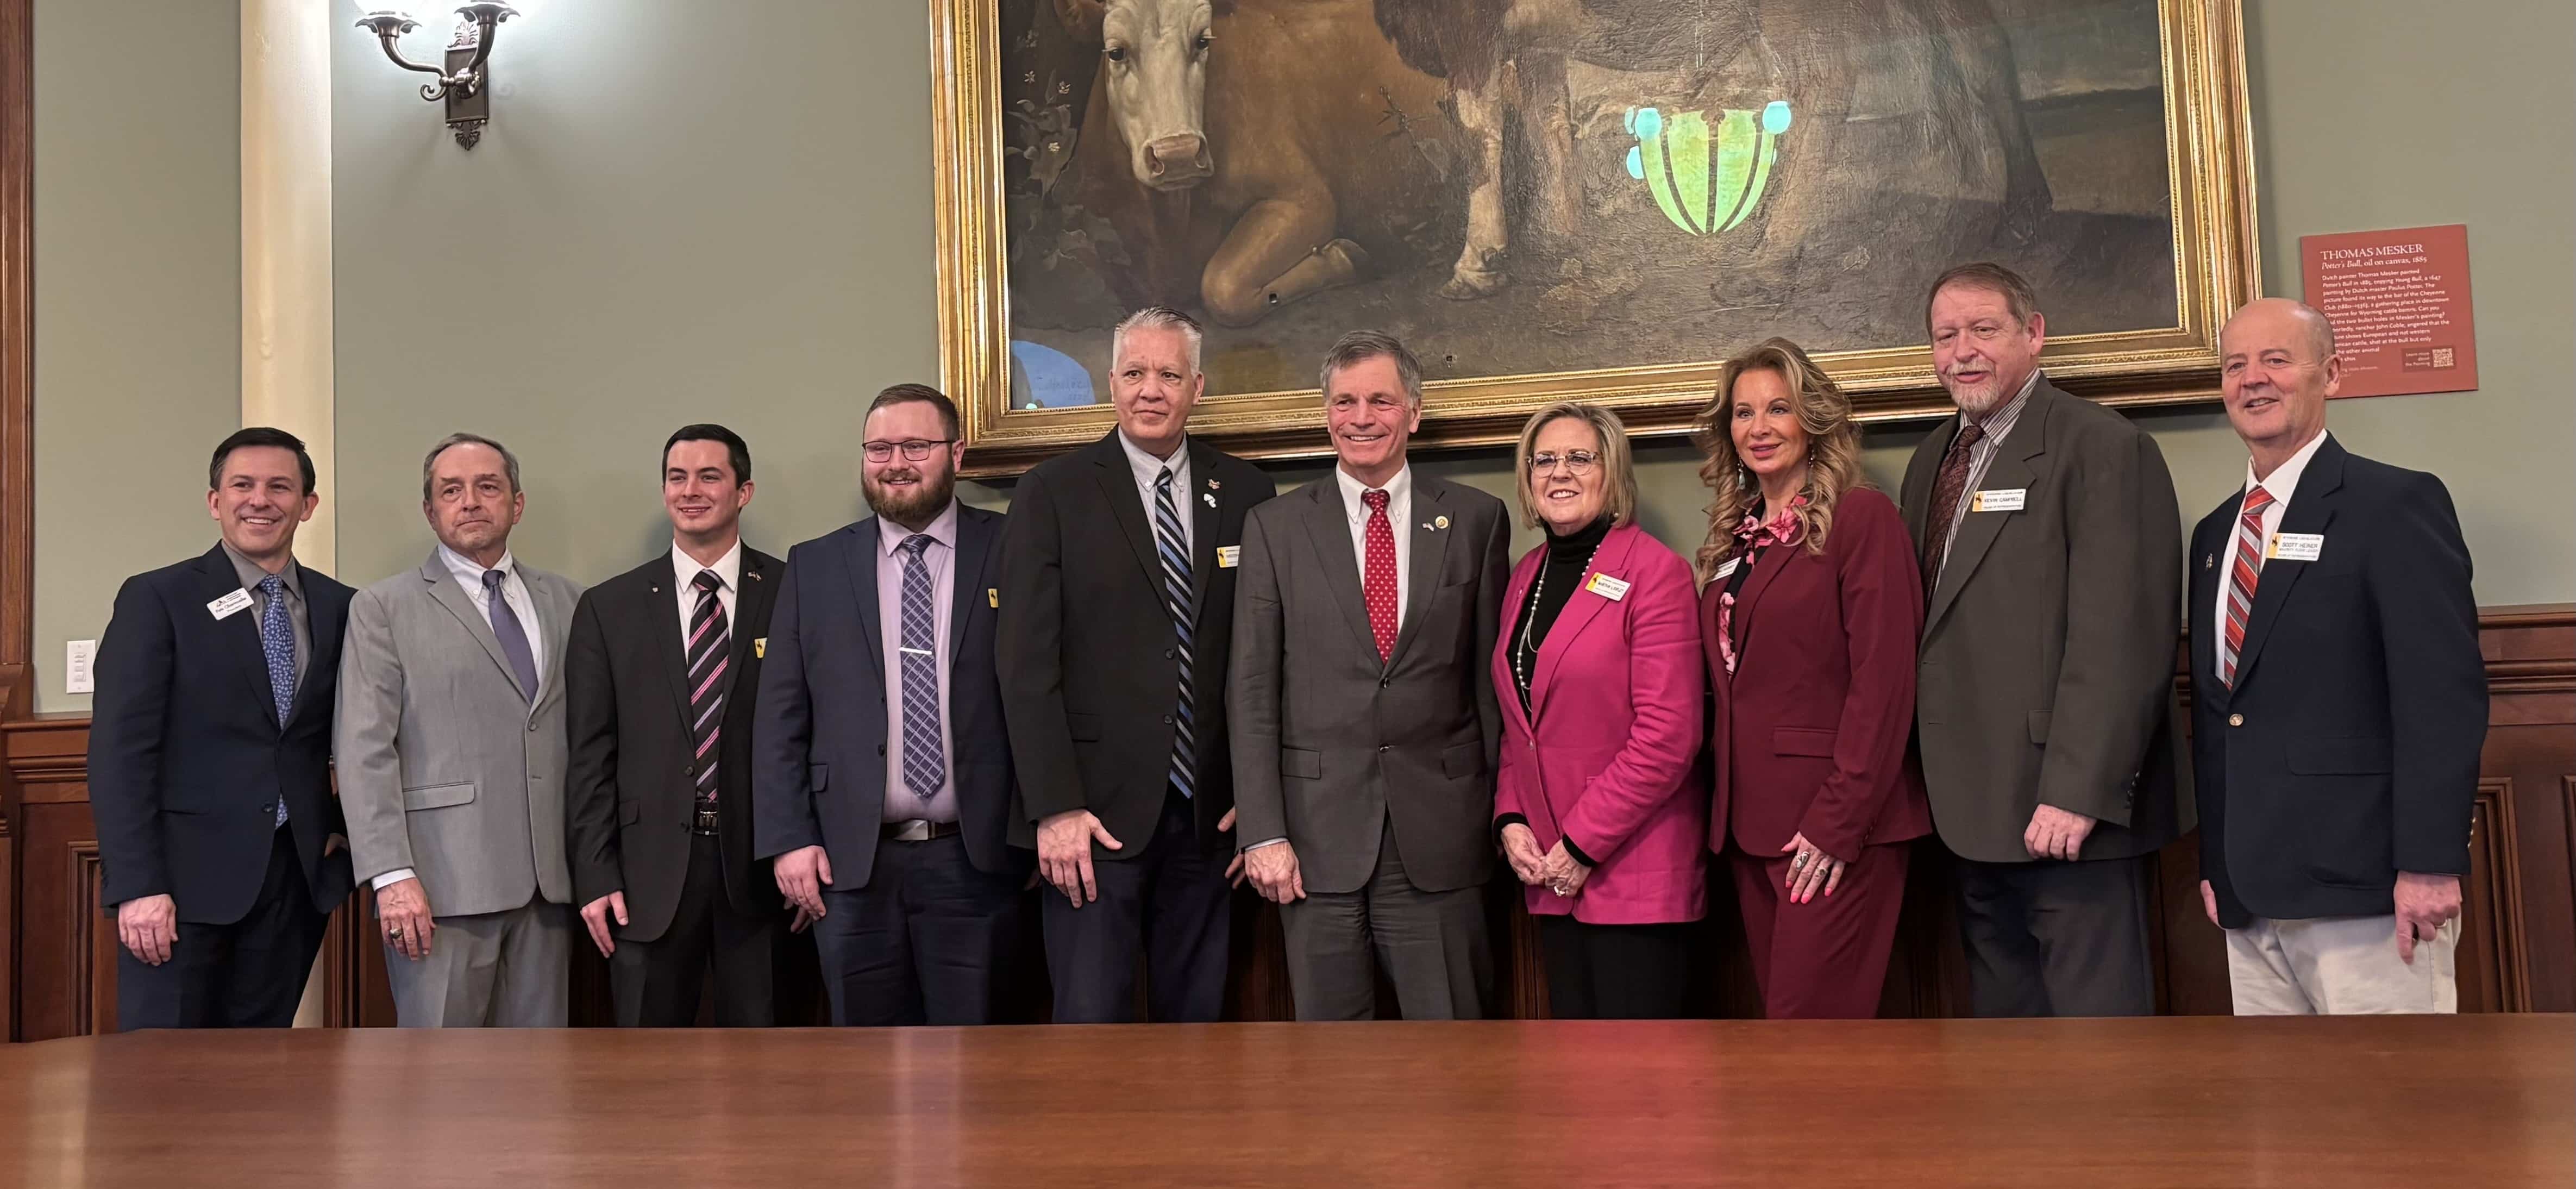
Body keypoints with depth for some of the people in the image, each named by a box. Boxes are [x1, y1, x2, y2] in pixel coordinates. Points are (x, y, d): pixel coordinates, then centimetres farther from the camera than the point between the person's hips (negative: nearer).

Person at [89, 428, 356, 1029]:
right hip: (186, 877, -3)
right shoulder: (155, 598, -2)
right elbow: (119, 750, -8)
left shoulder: (339, 608, 8)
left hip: (296, 877, 3)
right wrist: (137, 886, -15)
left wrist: (346, 824, 4)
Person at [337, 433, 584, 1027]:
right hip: (444, 880, -3)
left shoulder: (567, 602, 14)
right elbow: (365, 752, -3)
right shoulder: (383, 609, 4)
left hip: (549, 878, 4)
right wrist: (392, 876, -12)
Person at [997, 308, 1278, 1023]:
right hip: (1096, 810, -3)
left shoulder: (1245, 493, 8)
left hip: (1209, 810, 3)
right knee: (1090, 1021, -3)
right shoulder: (1053, 494, 0)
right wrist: (1055, 808, -11)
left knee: (1197, 1017, 10)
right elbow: (1027, 662, -5)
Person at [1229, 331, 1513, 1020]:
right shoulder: (1274, 528, 5)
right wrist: (1263, 833, -5)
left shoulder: (1477, 520, 6)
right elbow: (1252, 693, 2)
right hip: (1318, 832, 0)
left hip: (1440, 831, 0)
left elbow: (1492, 675, 8)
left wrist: (1505, 813, 6)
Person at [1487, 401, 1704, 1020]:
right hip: (1549, 873, 6)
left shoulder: (1655, 572, -8)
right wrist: (1511, 821, 3)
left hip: (1634, 870, -6)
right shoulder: (1526, 578, 13)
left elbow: (1668, 736, -15)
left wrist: (1582, 845, -14)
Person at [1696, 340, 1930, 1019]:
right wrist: (1727, 807, 7)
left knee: (1811, 1021, -6)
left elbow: (1884, 681, -14)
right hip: (1750, 823, 7)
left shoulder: (1861, 517, -7)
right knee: (1777, 1007, 13)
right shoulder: (1737, 536, 15)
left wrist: (1840, 821, -18)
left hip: (1835, 831, -7)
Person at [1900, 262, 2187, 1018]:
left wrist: (2076, 792, -21)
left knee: (2094, 1015, 0)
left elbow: (2118, 639, -18)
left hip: (2067, 813, -7)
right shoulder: (1934, 459, 15)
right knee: (2001, 1013, 16)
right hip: (1973, 814, 8)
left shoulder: (2104, 448, -10)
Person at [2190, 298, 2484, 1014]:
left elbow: (2443, 695, -12)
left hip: (2363, 887, -6)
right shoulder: (2215, 532, 16)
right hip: (2249, 892, 6)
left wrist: (2430, 864, -18)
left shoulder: (2397, 505, -5)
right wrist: (2214, 862, 14)